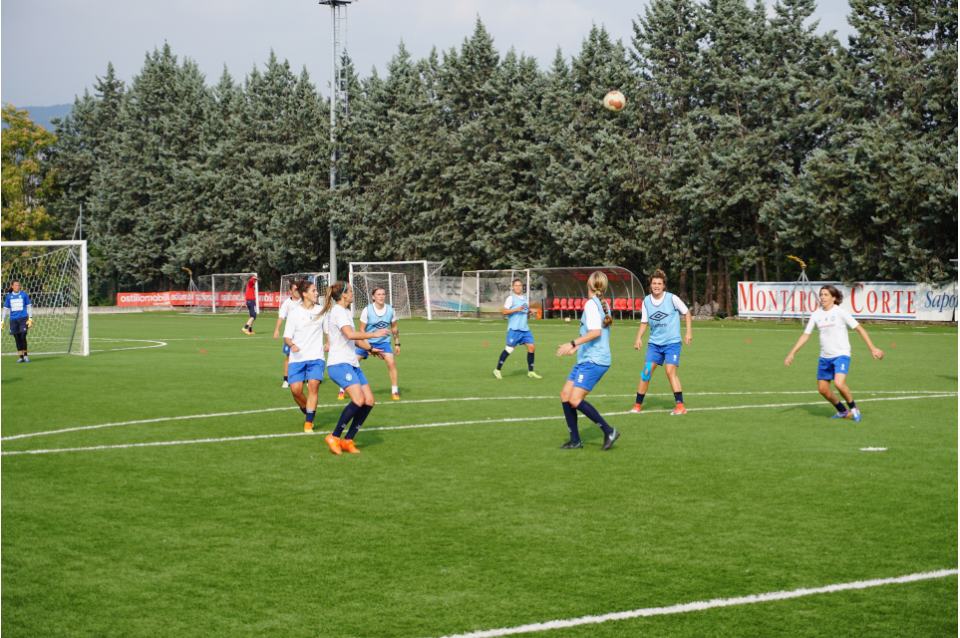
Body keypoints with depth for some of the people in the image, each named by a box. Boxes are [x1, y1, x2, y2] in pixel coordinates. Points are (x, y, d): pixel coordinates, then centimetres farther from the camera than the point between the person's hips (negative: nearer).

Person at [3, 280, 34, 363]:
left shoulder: (24, 294, 2)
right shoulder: (9, 296, 8)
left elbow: (29, 307, 6)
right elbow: (5, 309, 14)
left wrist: (30, 318, -2)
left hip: (23, 318, -3)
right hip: (13, 320, 3)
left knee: (23, 337, -12)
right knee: (17, 339, 2)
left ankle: (25, 355, 2)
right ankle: (20, 357, 8)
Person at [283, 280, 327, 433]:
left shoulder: (321, 310, 4)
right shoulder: (294, 312, -3)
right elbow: (287, 336, -2)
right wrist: (291, 344, -22)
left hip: (316, 357, 1)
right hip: (297, 357, -1)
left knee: (313, 386, -16)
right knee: (296, 389, -9)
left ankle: (309, 423, -10)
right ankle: (308, 412, 21)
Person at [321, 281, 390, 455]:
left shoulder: (346, 312, 21)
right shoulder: (338, 311, -12)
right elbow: (350, 334, -28)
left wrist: (370, 348, 38)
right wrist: (373, 334, -22)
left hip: (351, 363, 10)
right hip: (339, 364, -10)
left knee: (369, 401, -1)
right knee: (358, 399, -25)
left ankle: (348, 440, 7)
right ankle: (334, 437, -14)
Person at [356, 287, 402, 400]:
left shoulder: (390, 310, -7)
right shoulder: (367, 310, -16)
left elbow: (394, 328, 7)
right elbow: (362, 329, -10)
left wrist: (397, 343, 8)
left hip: (383, 341, 1)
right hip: (367, 341, -1)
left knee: (391, 362, -17)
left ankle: (394, 390, -4)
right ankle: (343, 389, 13)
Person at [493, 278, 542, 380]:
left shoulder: (525, 298, 17)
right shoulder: (511, 298, -4)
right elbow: (504, 311, -11)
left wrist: (529, 312, 5)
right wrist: (516, 309, -21)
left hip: (525, 328, 6)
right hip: (514, 328, -6)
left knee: (531, 347, 0)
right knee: (509, 348, -7)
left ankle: (530, 372, 10)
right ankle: (497, 370, 5)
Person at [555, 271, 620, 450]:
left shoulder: (591, 304, -13)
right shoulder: (603, 305, 15)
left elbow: (595, 332, -26)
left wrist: (573, 344, -26)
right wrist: (577, 348, 30)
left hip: (593, 361, -9)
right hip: (586, 360, 9)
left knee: (575, 400, -14)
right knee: (565, 395, 8)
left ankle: (609, 431, -8)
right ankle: (575, 440, 11)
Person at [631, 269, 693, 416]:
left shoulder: (672, 298, -10)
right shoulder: (646, 301, 1)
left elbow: (686, 313, 2)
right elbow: (644, 322, 10)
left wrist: (689, 332, -4)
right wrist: (639, 337, -4)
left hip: (672, 342, -4)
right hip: (654, 342, 4)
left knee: (670, 371, -17)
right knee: (646, 371, -3)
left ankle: (680, 406, -13)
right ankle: (638, 405, 7)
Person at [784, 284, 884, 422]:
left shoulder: (840, 312, -8)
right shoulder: (816, 314, 5)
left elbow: (859, 329, -6)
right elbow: (805, 335, 11)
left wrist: (872, 348, -9)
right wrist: (792, 353, 7)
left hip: (841, 355, -6)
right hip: (824, 357, 6)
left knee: (839, 383, -26)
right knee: (823, 389, 7)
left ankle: (853, 408, 0)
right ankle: (843, 411, 30)